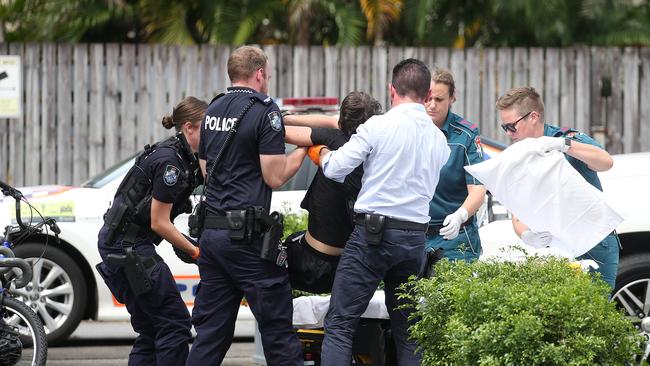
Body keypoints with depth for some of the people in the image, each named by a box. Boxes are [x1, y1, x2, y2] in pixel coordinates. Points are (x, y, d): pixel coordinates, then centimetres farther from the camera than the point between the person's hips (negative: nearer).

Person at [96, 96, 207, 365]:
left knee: (151, 329, 8)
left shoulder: (183, 157, 11)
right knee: (175, 321, -7)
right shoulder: (170, 162, -17)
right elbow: (159, 223, -16)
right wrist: (195, 252, -7)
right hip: (128, 246, -9)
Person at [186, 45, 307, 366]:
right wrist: (304, 150, 3)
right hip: (246, 236, -7)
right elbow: (274, 177, -12)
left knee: (211, 331, 7)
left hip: (211, 231, 7)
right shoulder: (264, 111, -9)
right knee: (278, 330, -2)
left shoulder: (213, 111, 14)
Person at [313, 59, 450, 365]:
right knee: (408, 333, 12)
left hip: (373, 235, -5)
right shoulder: (439, 140, 11)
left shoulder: (379, 126, -7)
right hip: (415, 239, 6)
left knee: (339, 324, -6)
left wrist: (322, 152, 16)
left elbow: (335, 170, -6)